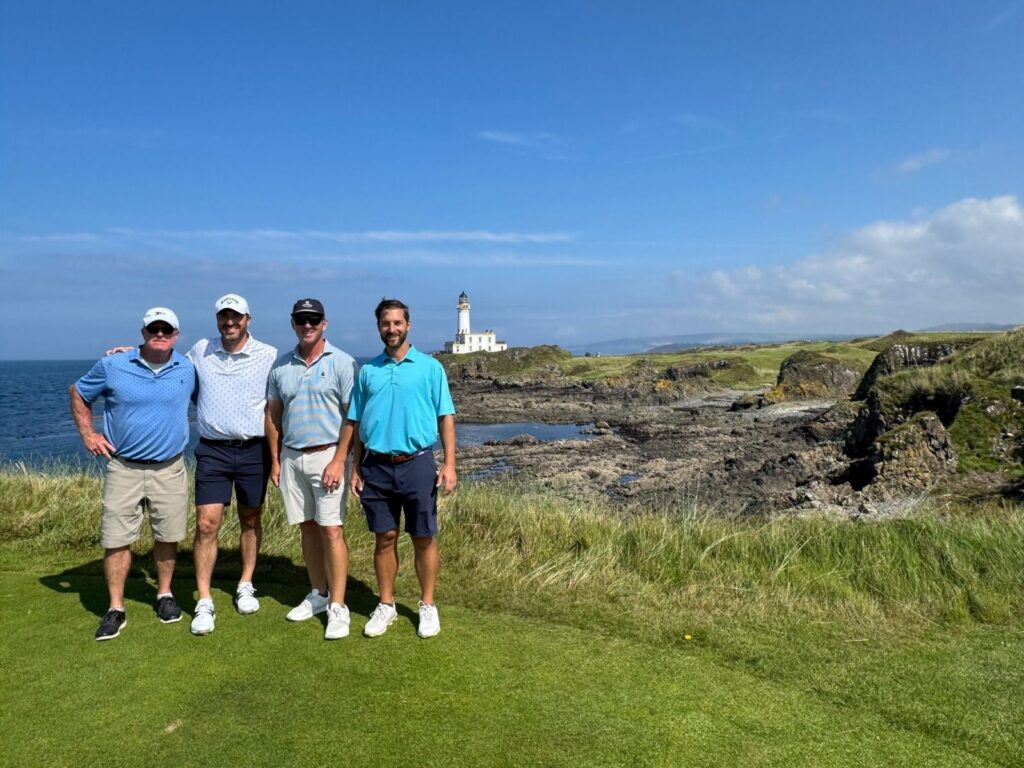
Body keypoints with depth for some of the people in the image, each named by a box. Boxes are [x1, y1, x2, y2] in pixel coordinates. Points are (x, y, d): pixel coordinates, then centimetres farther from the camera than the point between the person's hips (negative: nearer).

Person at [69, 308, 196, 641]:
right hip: (123, 468, -1)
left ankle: (165, 595, 29)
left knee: (168, 536, 9)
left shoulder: (188, 370, 1)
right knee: (116, 539, 1)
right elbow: (78, 393, 12)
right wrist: (87, 433, 4)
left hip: (169, 469, 1)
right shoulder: (112, 366, -3)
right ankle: (116, 609, 15)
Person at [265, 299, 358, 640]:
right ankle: (319, 594, 25)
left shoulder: (342, 363, -5)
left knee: (331, 530, -6)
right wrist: (275, 460, 10)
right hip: (291, 457, 5)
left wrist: (341, 461, -14)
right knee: (307, 528, 12)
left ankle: (338, 607, 0)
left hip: (327, 455, -5)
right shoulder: (280, 366, 9)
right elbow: (273, 415, 14)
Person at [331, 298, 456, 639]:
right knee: (385, 538, 11)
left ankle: (427, 606, 21)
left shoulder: (430, 367, 1)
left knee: (423, 538, 6)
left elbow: (445, 417, -1)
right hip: (377, 467, 2)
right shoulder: (367, 370, 9)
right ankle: (386, 605, 25)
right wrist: (355, 467, 8)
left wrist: (449, 464, -9)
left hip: (417, 465, -2)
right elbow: (356, 423, 13)